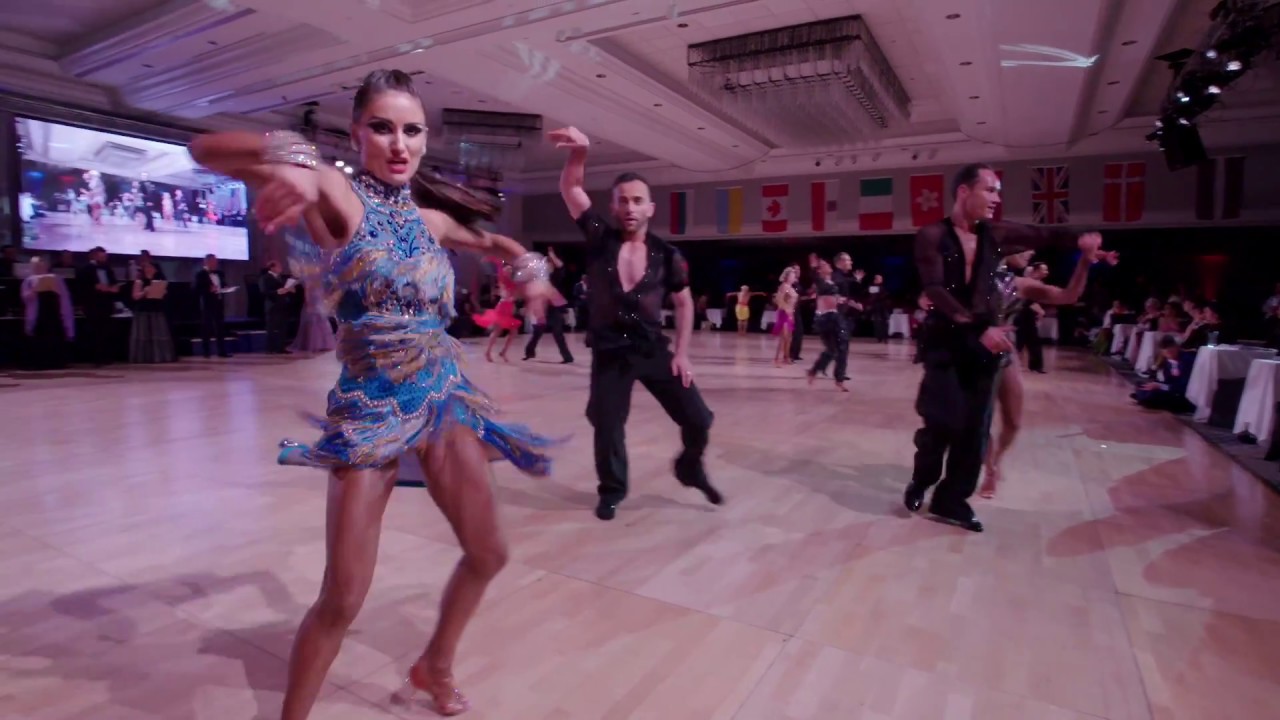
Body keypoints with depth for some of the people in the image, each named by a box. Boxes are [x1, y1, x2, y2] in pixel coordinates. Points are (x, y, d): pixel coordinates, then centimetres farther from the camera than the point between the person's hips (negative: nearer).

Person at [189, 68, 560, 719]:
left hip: (445, 398, 6)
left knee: (487, 553, 14)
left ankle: (435, 666, 40)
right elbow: (206, 149, -20)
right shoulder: (339, 197, -9)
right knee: (342, 597, -3)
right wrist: (295, 161, -39)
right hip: (372, 410, -6)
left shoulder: (428, 220, 8)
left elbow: (491, 241, 28)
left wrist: (528, 266, 7)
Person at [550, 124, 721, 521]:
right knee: (607, 426, 5)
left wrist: (681, 352, 3)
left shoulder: (666, 255, -4)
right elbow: (570, 190, -17)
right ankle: (612, 490, 31)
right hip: (608, 354, -1)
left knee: (698, 419, 3)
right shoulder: (600, 239, -6)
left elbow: (684, 302, 8)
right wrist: (580, 153, -36)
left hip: (655, 350, 1)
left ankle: (690, 468, 33)